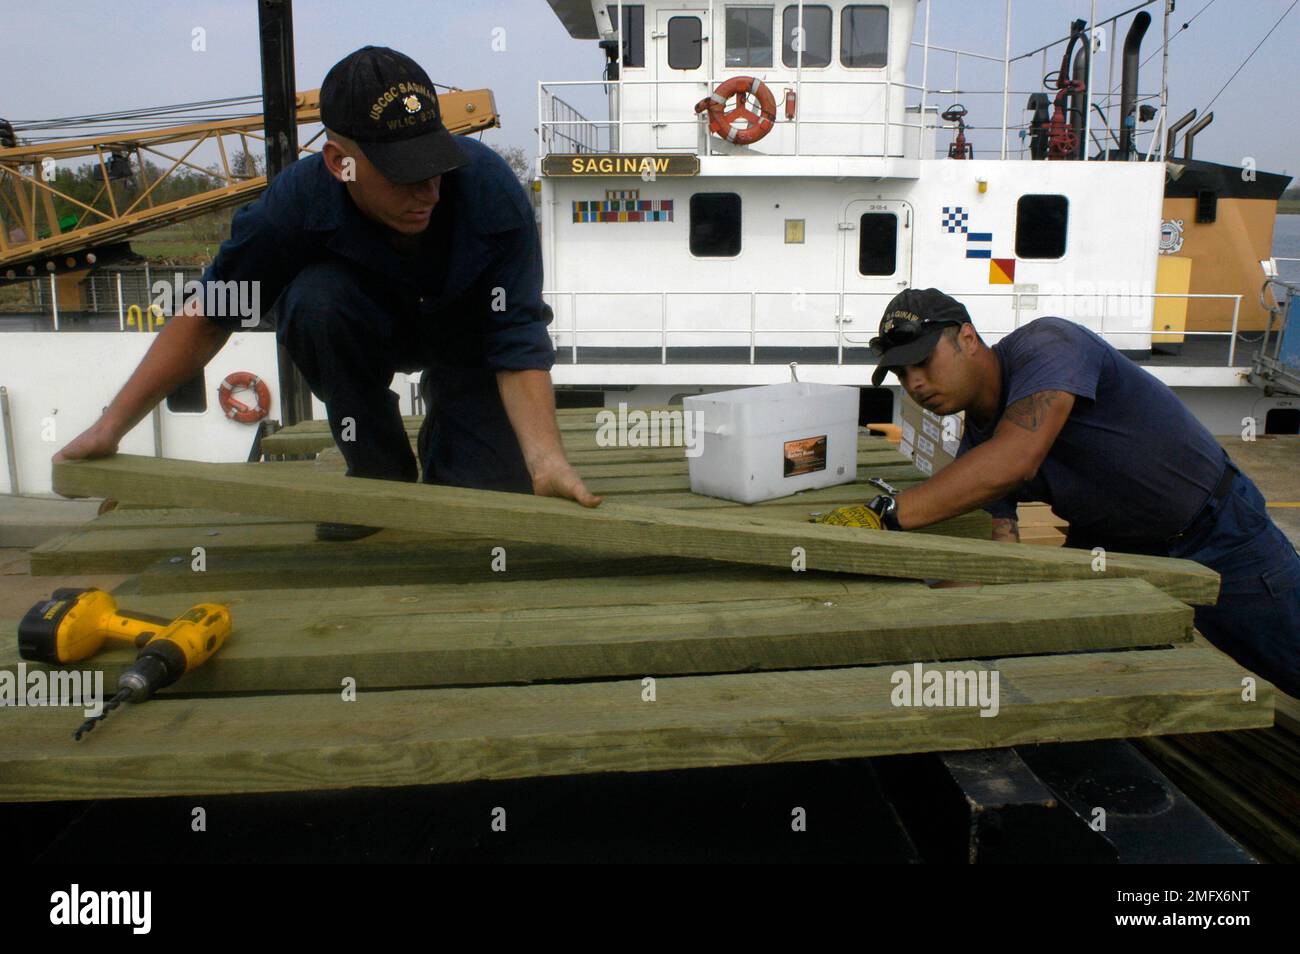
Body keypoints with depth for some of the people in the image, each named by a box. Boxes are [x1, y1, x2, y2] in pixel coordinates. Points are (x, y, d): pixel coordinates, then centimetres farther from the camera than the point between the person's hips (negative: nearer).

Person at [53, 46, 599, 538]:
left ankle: (441, 438, 17)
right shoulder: (300, 197, -30)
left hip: (467, 334, -1)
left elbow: (517, 341, -31)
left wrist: (546, 459, -46)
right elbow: (208, 315, -19)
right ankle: (377, 469, -10)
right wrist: (110, 428, -18)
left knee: (494, 488, -20)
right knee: (316, 297, -33)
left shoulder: (491, 188, -33)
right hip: (369, 326, 1)